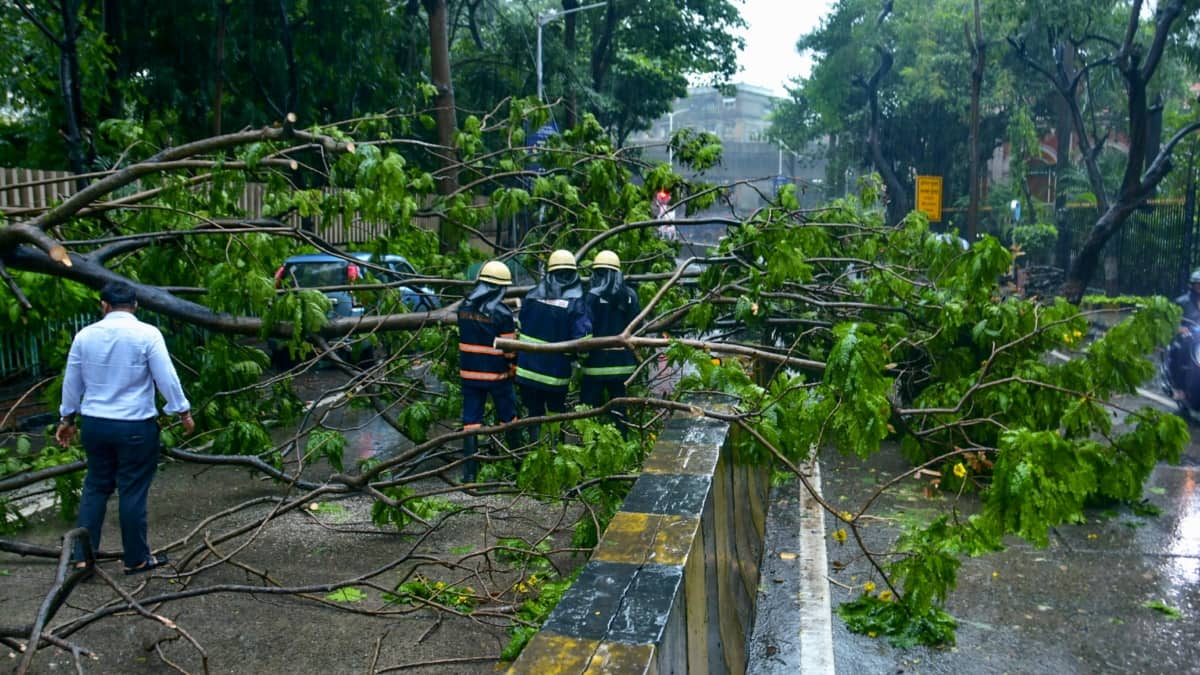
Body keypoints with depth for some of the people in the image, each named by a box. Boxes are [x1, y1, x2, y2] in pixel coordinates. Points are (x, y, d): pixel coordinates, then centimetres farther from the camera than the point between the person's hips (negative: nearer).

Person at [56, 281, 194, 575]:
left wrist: (67, 419, 23)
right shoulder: (147, 334, -12)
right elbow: (167, 378, -11)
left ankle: (83, 556, 17)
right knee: (133, 491, 4)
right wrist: (183, 412, 1)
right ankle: (136, 559, 15)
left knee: (96, 486, 16)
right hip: (135, 426, -4)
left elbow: (71, 381, 11)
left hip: (94, 423, 4)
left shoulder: (84, 335, 2)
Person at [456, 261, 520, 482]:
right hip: (497, 374, -3)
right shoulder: (502, 312, -16)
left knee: (471, 420, 6)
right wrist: (514, 367, 6)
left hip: (469, 373, 4)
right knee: (509, 418, 14)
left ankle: (470, 472, 4)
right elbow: (509, 349, -11)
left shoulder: (464, 307, 0)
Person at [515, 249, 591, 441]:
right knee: (556, 413, 15)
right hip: (556, 372, -3)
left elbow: (520, 328, 9)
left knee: (534, 412, 13)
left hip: (527, 367, 3)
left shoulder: (531, 296, 0)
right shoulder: (575, 303, -13)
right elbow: (581, 339, -18)